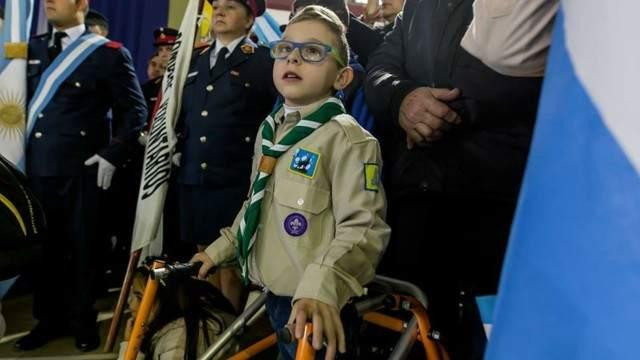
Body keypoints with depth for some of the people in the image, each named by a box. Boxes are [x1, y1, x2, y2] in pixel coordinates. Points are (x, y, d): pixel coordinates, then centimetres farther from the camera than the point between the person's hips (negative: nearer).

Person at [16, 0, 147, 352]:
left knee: (83, 247, 8)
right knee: (43, 246, 13)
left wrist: (111, 154, -10)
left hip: (82, 171, -4)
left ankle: (83, 320, 25)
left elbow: (134, 110, -3)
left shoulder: (109, 53, -3)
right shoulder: (32, 48, 13)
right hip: (36, 167, 5)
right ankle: (49, 319, 29)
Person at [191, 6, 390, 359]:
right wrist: (219, 250, 21)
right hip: (274, 299, 7)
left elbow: (363, 227, -24)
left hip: (315, 310, -7)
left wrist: (322, 288, -36)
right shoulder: (268, 131, 10)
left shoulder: (348, 138, -16)